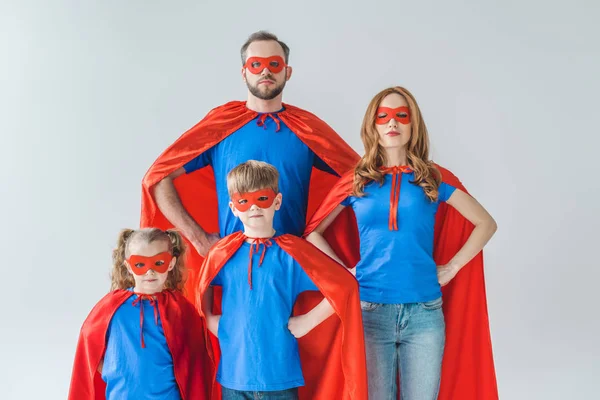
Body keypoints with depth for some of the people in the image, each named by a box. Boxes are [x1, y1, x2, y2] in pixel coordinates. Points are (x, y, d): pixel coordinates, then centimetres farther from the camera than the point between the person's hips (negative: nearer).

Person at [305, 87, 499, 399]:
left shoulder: (433, 179, 5)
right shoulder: (356, 181, 5)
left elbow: (486, 224, 9)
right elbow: (313, 231, 10)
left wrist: (451, 267, 1)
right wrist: (343, 271, 0)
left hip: (424, 313, 0)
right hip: (370, 311, 0)